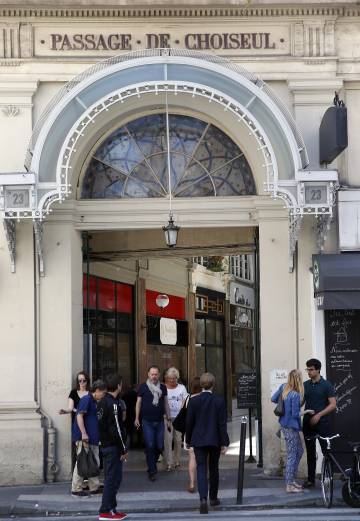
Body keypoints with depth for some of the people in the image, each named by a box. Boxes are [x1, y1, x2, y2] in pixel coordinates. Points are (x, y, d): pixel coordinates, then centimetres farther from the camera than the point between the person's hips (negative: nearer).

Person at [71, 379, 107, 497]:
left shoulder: (94, 402, 18)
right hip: (83, 437, -10)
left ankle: (94, 487, 19)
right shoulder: (86, 399, -12)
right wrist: (83, 433, -24)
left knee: (95, 463, 11)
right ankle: (76, 488, 3)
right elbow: (79, 416, -19)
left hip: (92, 438, 10)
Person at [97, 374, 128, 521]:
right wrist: (124, 449, -15)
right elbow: (117, 429, -20)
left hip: (104, 445, 10)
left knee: (110, 477, 16)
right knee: (113, 478, -4)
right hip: (113, 447, -10)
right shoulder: (114, 404, -18)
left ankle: (110, 508, 21)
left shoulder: (101, 402, 11)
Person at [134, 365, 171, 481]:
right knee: (150, 446, -5)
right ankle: (152, 470, 3)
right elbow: (138, 402, 3)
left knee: (160, 446, 2)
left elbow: (166, 403, 13)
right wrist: (137, 418, -1)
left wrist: (168, 419, 10)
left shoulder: (163, 387, 8)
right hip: (147, 421, -3)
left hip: (159, 421, 3)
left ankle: (152, 462, 30)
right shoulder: (143, 387, 0)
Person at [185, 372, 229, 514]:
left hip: (199, 440, -1)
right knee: (213, 468, 17)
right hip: (215, 440, 1)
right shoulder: (219, 401, -7)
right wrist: (224, 443, -3)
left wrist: (188, 440, 10)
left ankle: (203, 499, -20)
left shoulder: (193, 401, -6)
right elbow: (222, 423, -7)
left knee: (201, 469, -2)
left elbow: (189, 422, -2)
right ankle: (213, 498, 29)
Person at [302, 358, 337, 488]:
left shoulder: (326, 385, -4)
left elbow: (333, 404, -8)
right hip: (308, 423, 4)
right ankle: (310, 479, 14)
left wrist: (319, 415, -15)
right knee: (310, 452, 8)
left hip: (322, 423, -4)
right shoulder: (305, 385, 10)